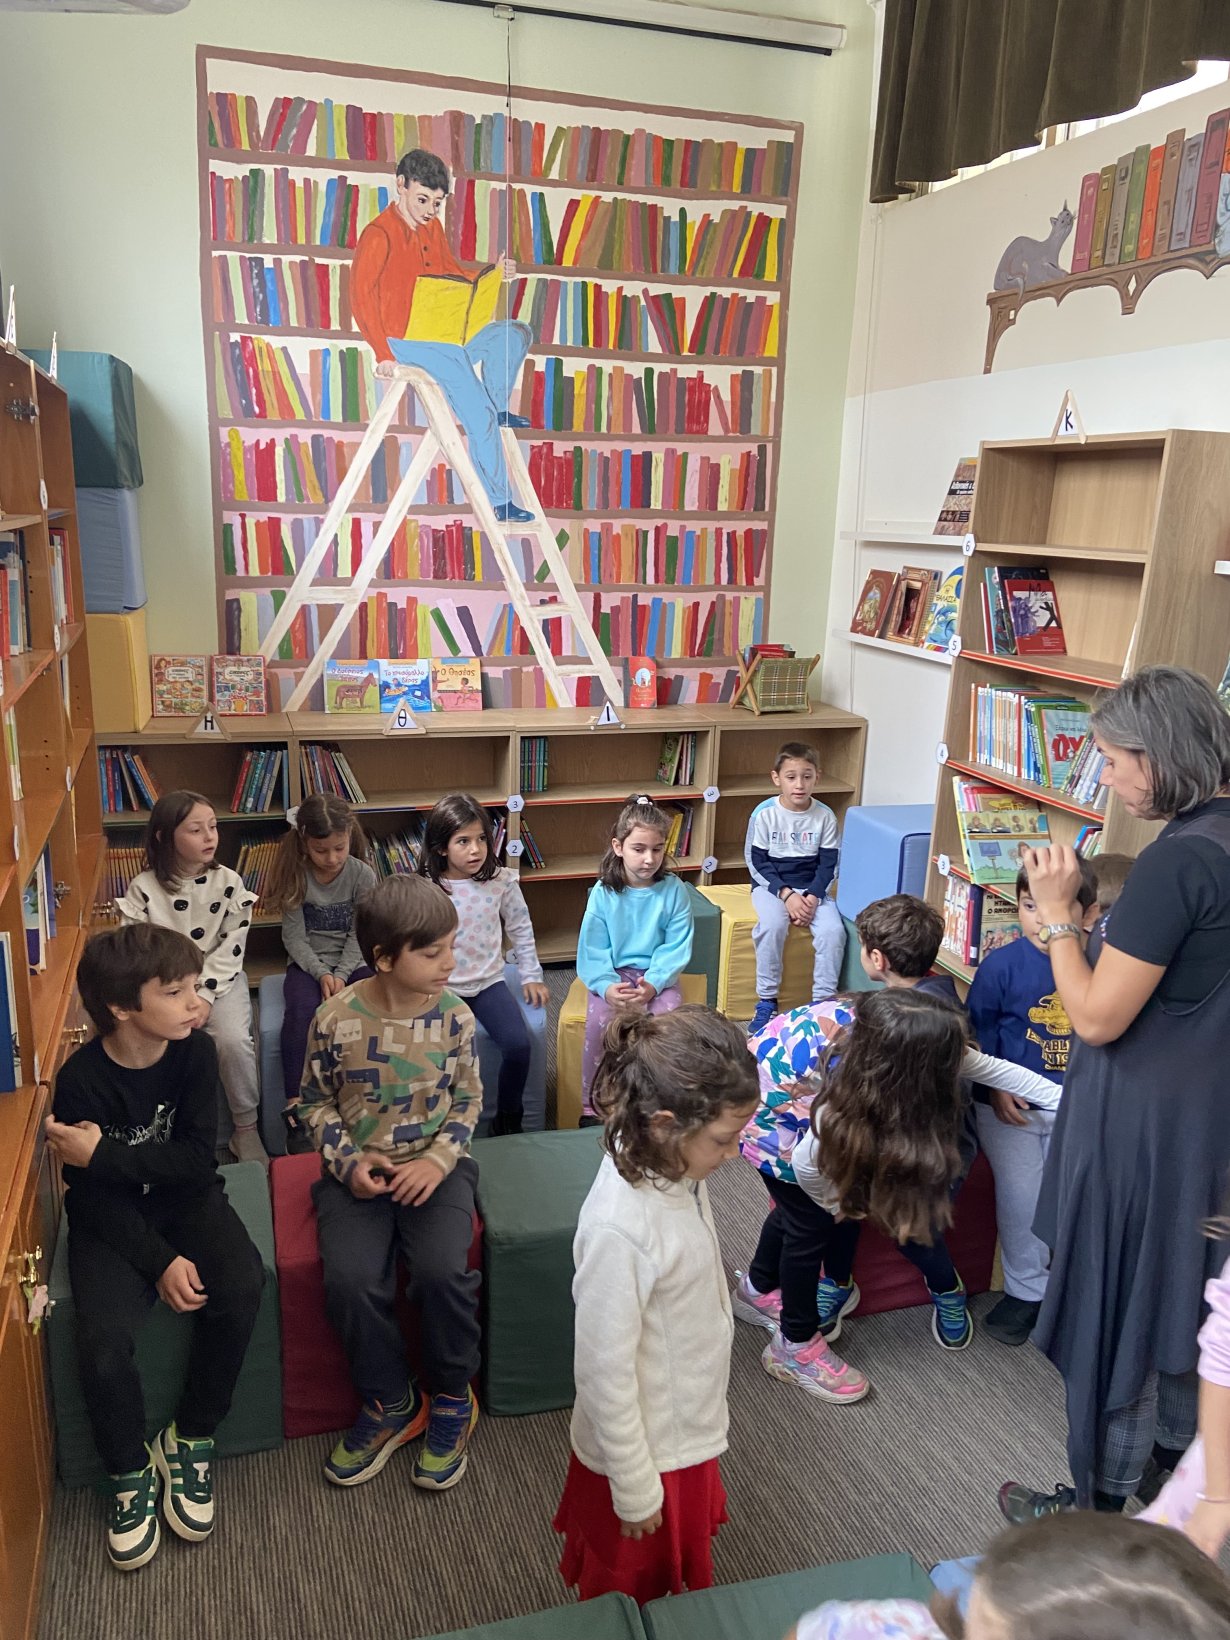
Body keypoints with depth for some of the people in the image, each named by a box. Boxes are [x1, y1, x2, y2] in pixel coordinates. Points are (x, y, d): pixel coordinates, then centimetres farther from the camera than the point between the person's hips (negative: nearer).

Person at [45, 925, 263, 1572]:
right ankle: (129, 1470, 5)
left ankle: (190, 1439, -2)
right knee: (103, 1340, -25)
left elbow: (195, 1162, -15)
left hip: (186, 1201, 2)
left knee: (241, 1287, -25)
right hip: (112, 1219, -2)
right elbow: (96, 1198, -15)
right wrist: (160, 1261, -22)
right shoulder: (81, 1079, -19)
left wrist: (103, 1153, -24)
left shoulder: (194, 1052, -12)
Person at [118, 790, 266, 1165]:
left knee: (233, 1040, -27)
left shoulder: (228, 882, -5)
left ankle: (246, 1127, -7)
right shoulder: (143, 887, -6)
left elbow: (232, 948, -6)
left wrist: (205, 996, -17)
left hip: (218, 980, 0)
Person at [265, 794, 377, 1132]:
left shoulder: (362, 874, -6)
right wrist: (321, 973, -19)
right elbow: (294, 937, -7)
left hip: (352, 963, 1)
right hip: (308, 964, 0)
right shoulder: (297, 876, -6)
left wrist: (341, 975, -16)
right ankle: (295, 1101, -27)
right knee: (301, 1009, -32)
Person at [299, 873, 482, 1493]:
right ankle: (389, 1404, 5)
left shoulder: (454, 1016, -8)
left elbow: (468, 1100, 4)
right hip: (358, 1169, 0)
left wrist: (438, 1161, -11)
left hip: (433, 1165, 0)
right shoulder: (336, 1018, -11)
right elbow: (317, 1101, 3)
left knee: (444, 1270, -24)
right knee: (350, 1280, -24)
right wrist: (348, 1161, -11)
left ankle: (451, 1400, 5)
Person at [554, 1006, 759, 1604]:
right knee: (632, 1589, 21)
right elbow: (606, 1373, -27)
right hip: (647, 1453, -7)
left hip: (689, 1428, 7)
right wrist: (635, 1491, -14)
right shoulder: (619, 1228, -38)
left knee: (680, 1564, 31)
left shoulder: (675, 1169, -13)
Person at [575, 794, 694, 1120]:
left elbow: (676, 947, -6)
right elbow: (593, 949, -5)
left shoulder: (673, 890, -4)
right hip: (614, 974, 0)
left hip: (658, 974, 0)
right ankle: (592, 1106, -9)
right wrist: (606, 986, -23)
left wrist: (653, 984, -21)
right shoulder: (603, 892, -4)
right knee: (599, 1020, -28)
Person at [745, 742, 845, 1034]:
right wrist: (786, 894, -18)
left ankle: (822, 1002, -9)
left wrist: (812, 897, -16)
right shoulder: (764, 814, -10)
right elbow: (757, 862, -8)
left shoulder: (825, 816, -4)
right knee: (773, 925, -32)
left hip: (812, 888, 2)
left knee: (833, 930, -24)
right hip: (771, 885, -2)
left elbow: (828, 865, -1)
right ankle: (766, 1001, -17)